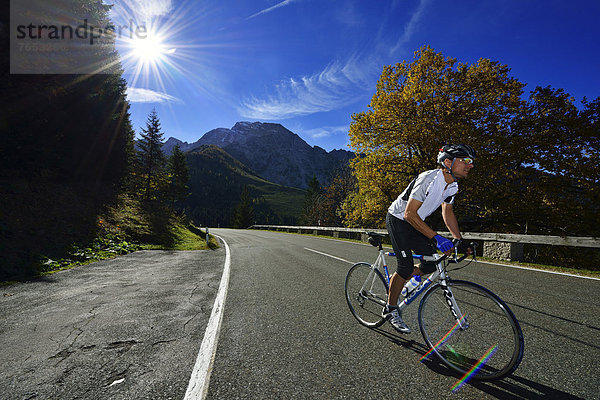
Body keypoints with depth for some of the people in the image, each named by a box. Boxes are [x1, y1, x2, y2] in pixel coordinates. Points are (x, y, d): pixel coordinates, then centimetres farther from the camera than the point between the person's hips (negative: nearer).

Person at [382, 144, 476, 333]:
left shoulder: (452, 185, -2)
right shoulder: (429, 179, -29)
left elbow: (447, 213, 10)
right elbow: (409, 214, -32)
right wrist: (436, 238, -36)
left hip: (415, 223, 8)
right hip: (398, 219, -8)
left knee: (432, 263, 1)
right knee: (406, 266, -12)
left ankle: (396, 281, 24)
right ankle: (391, 309, 7)